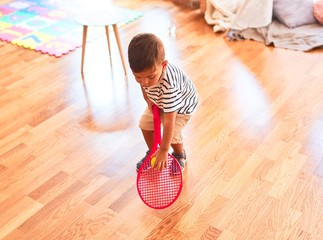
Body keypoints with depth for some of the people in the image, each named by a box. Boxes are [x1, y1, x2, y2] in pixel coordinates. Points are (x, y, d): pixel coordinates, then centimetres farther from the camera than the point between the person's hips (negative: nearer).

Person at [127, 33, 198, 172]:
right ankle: (152, 153, 28)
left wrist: (164, 151, -37)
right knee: (145, 124, 1)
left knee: (172, 134, -14)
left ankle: (180, 155, 20)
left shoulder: (169, 85, -48)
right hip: (159, 101, 6)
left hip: (182, 104, -6)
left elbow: (169, 122, -43)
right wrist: (148, 99, -12)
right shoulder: (142, 69, -31)